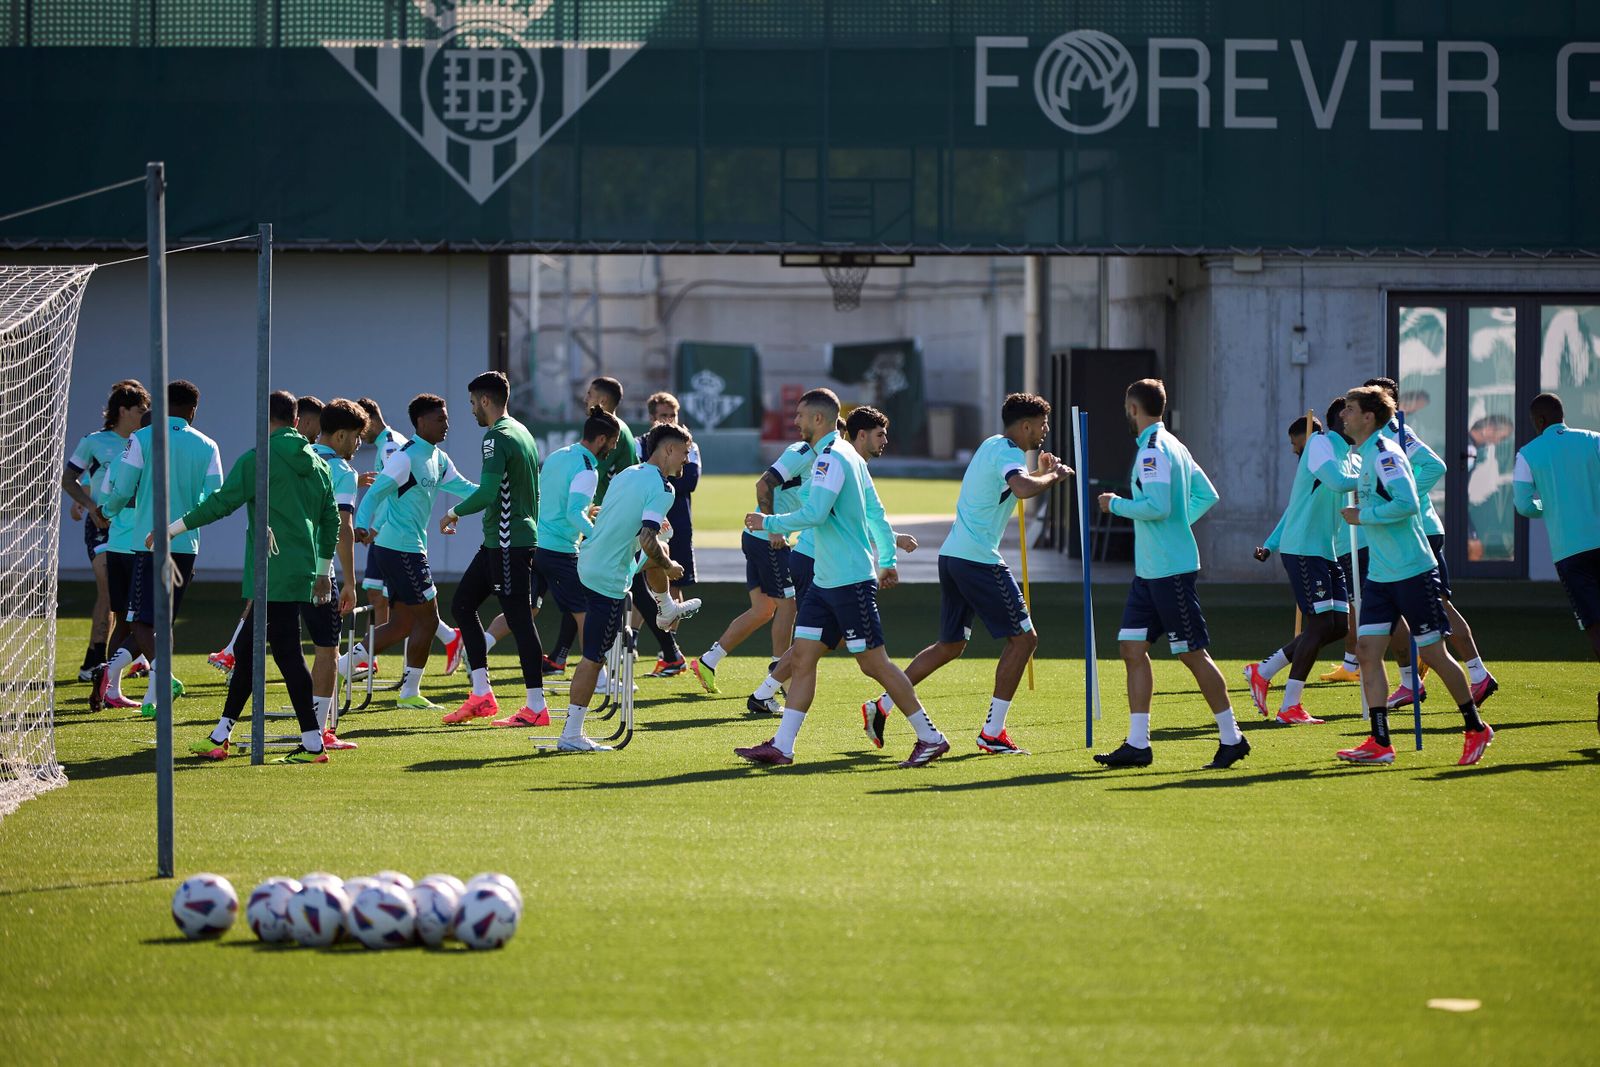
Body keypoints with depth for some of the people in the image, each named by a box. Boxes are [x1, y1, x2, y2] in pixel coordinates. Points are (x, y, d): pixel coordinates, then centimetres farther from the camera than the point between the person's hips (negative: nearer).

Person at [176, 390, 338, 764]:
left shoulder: (257, 460, -8)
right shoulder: (317, 464, 13)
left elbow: (220, 503, -10)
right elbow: (331, 518, 17)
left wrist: (173, 528, -1)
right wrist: (323, 569, 26)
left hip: (272, 575, -8)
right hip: (303, 572, 8)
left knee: (287, 653, -7)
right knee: (247, 649, 14)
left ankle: (312, 743, -10)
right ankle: (220, 736, 19)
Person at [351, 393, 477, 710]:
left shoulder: (438, 459, 13)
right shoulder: (406, 457, -14)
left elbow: (463, 488, 20)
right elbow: (374, 493, -21)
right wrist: (363, 525, -37)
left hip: (408, 548, 10)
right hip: (400, 548, -10)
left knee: (402, 624, 10)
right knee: (427, 618, -4)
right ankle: (409, 693, 5)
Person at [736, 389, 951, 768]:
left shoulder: (832, 458, -15)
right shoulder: (846, 454, 15)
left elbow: (814, 513, -26)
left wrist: (769, 523, -14)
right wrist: (885, 558, 26)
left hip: (850, 581, -10)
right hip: (825, 579, 10)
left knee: (874, 664, -4)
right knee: (802, 657, 5)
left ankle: (930, 738, 4)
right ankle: (781, 746, 4)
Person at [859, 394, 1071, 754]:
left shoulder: (992, 446, 19)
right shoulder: (1007, 453, -11)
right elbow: (1023, 488, -33)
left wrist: (1041, 472, 24)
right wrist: (1054, 476, -16)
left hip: (953, 555, 10)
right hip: (979, 559, -10)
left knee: (951, 645, 17)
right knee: (1023, 637, -2)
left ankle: (881, 706, 13)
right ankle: (992, 732, -2)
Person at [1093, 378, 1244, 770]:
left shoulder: (1153, 450, -15)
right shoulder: (1172, 445, 15)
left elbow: (1157, 505, -26)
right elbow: (1206, 495, 20)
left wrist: (1116, 505, -11)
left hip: (1170, 570, -10)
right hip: (1149, 570, 10)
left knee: (1192, 653, -4)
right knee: (1132, 648, 7)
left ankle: (1231, 738, 4)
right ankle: (1137, 744, 7)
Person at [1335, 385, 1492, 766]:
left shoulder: (1385, 453, -15)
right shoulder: (1366, 454, 13)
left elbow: (1406, 503, -27)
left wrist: (1362, 516, -18)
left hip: (1413, 572, -9)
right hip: (1380, 575, 9)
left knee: (1433, 653, -1)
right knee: (1367, 650, -2)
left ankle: (1476, 729, 14)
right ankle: (1379, 743, -2)